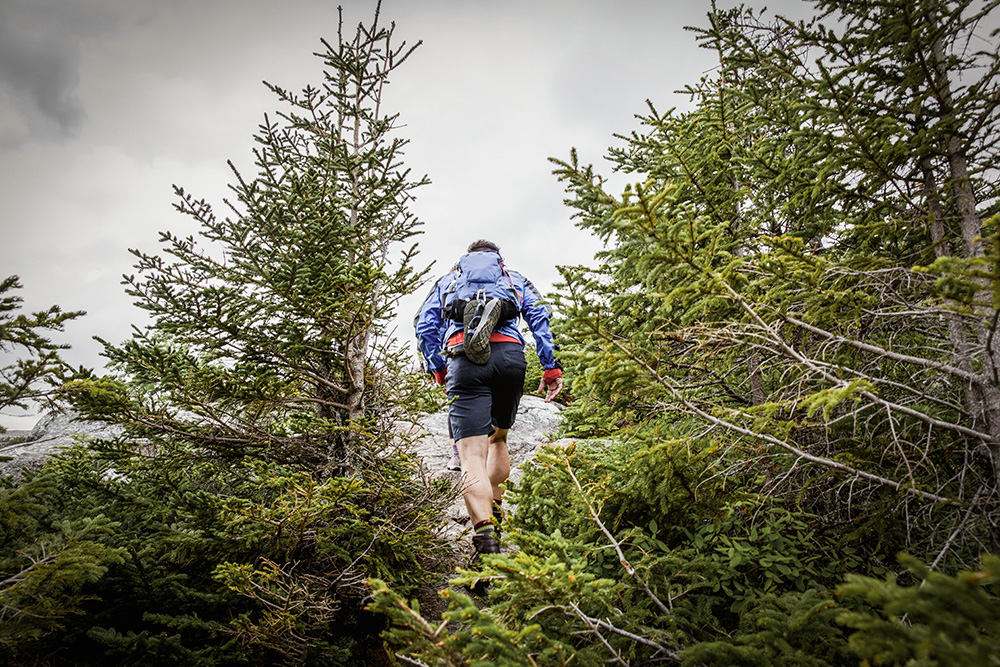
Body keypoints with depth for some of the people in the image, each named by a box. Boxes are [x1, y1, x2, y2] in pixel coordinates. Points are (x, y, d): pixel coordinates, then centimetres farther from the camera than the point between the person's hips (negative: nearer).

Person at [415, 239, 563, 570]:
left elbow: (424, 323, 18)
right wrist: (551, 367, 8)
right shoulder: (515, 278, 30)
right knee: (498, 438, 26)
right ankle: (494, 513, 24)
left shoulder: (447, 279, 32)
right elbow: (539, 315, 13)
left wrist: (438, 370, 20)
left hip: (463, 358, -1)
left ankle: (486, 540, -30)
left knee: (472, 457, -12)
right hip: (509, 355, 2)